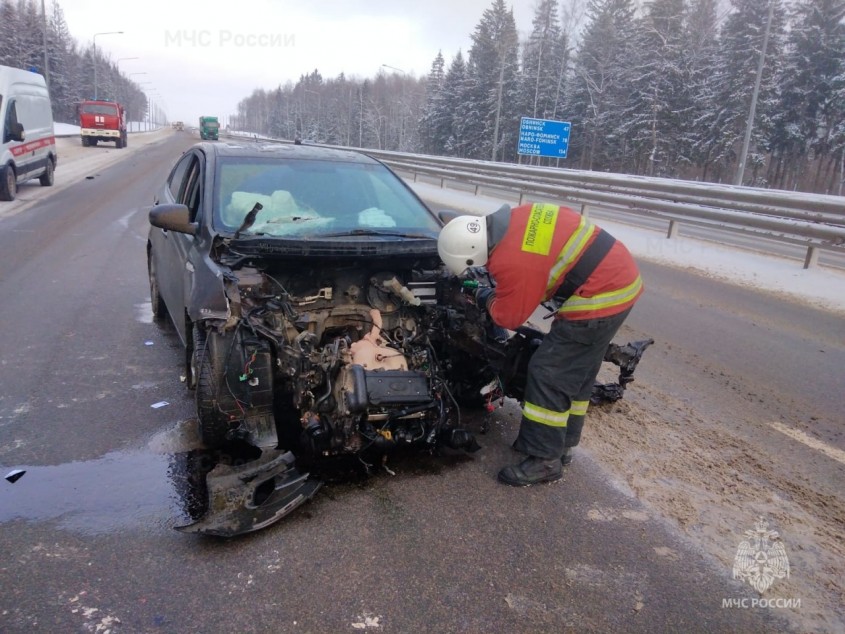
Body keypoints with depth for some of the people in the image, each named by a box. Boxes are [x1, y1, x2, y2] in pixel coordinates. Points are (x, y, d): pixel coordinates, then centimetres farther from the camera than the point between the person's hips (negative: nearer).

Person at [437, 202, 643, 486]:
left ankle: (544, 460, 8)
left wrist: (487, 298, 9)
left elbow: (508, 318, -11)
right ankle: (561, 444, 32)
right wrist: (497, 287, 16)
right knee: (577, 373, 19)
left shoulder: (512, 262, -25)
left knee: (548, 375, -3)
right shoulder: (512, 220, 3)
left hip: (600, 296, -10)